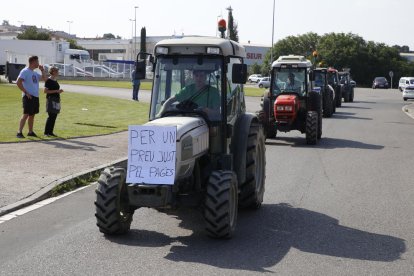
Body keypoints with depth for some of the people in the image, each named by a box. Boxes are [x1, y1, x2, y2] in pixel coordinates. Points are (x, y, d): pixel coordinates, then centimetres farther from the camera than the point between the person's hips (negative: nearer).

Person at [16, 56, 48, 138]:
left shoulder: (35, 73, 17)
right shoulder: (25, 71, -9)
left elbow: (45, 78, 20)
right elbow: (18, 82, -17)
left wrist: (42, 70, 11)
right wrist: (26, 92, -18)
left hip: (35, 96, 8)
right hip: (28, 96, -8)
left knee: (32, 114, 12)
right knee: (26, 114, -11)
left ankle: (30, 132, 19)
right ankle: (19, 132, -10)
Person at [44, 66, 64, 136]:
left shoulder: (55, 80, 16)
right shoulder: (48, 80, -9)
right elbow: (45, 91, -15)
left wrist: (59, 91, 7)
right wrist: (56, 91, -18)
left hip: (56, 99, 8)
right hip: (51, 99, -8)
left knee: (54, 116, 7)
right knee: (51, 116, -10)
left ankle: (50, 132, 12)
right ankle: (46, 132, -5)